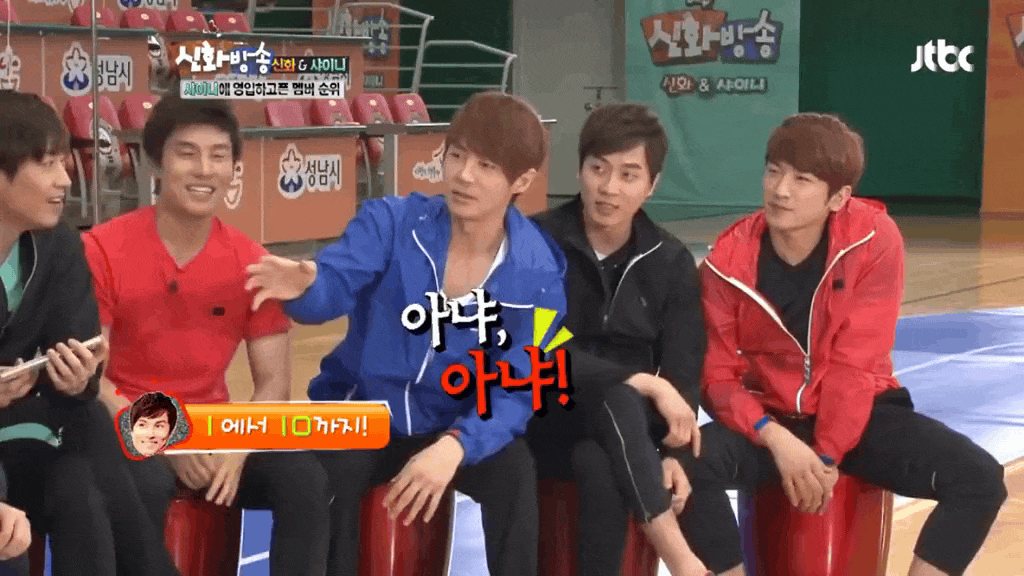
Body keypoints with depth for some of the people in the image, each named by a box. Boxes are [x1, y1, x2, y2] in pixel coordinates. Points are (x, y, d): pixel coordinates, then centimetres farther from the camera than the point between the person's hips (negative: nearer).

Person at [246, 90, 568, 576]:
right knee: (331, 472, -32)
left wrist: (454, 446, -34)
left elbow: (515, 394, -14)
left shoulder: (538, 277, -11)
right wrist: (304, 287, -53)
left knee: (514, 466, -29)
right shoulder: (391, 222, -11)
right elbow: (335, 284, -27)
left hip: (457, 429, 1)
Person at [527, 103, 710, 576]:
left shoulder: (671, 262, 3)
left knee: (598, 465, -34)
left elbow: (683, 373, -1)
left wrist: (669, 451, -19)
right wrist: (644, 384, -25)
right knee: (617, 400, -35)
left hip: (624, 433, 2)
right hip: (544, 422, -2)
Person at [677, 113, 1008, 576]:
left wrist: (826, 456, -21)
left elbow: (855, 364, -14)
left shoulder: (875, 240, -15)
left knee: (980, 479, -23)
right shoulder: (729, 260, -12)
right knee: (686, 467, -32)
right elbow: (718, 375, -9)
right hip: (767, 418, 0)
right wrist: (775, 438, -26)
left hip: (856, 415, 0)